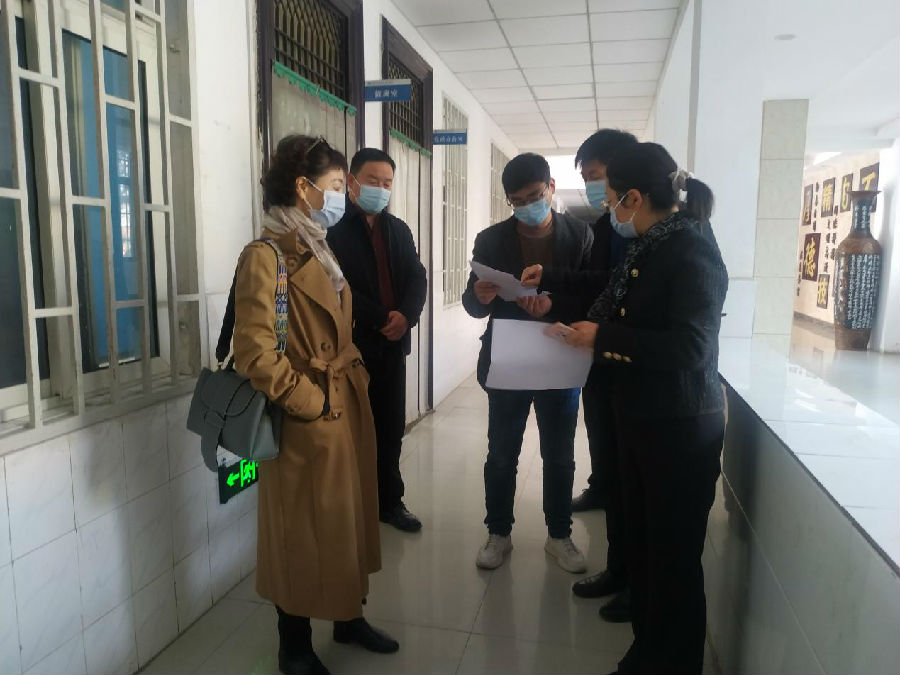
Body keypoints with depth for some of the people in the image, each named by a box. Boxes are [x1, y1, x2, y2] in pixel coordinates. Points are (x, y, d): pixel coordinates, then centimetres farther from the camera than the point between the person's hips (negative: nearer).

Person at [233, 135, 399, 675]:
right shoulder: (266, 257, -17)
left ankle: (350, 617, 41)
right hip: (309, 423, -8)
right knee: (305, 530, 8)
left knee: (351, 518, 20)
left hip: (350, 410, 8)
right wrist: (313, 403, -16)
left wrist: (356, 381, 8)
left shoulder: (322, 253, 12)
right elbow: (256, 353, -22)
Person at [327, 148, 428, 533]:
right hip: (351, 344, -5)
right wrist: (380, 320, -15)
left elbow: (417, 278, 8)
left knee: (391, 428, 12)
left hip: (392, 343, 6)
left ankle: (389, 500, 26)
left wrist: (406, 315, -11)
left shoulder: (399, 229, 16)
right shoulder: (333, 227, -5)